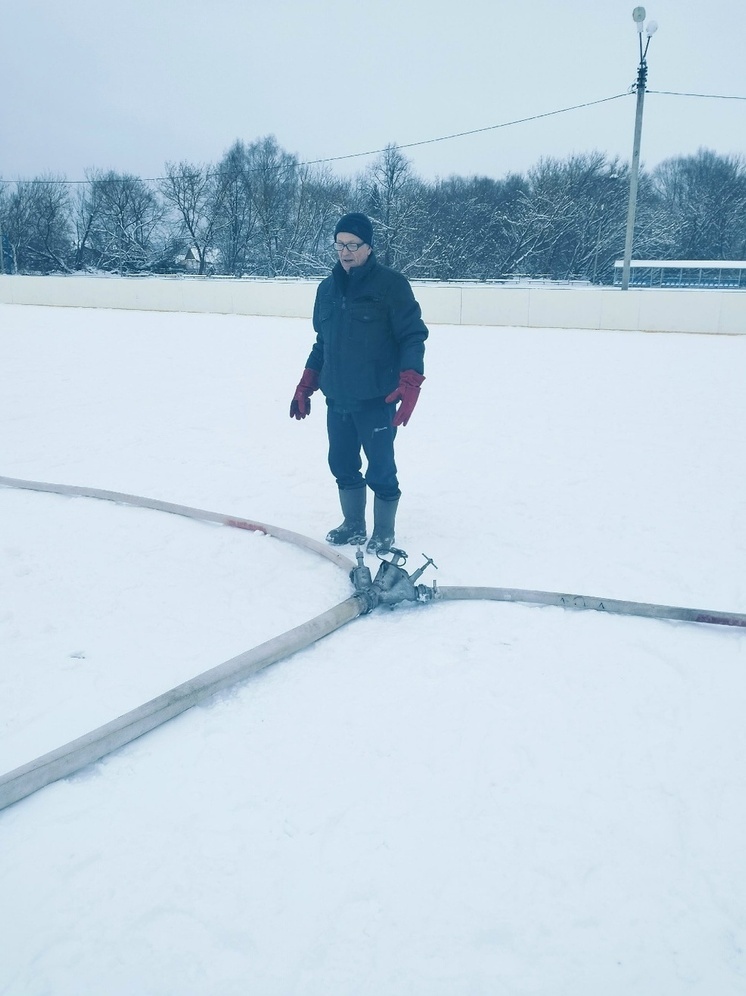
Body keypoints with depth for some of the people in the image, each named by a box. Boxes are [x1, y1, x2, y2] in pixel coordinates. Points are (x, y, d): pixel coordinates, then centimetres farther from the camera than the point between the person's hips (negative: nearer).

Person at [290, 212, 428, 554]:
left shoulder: (391, 283, -8)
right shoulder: (328, 288, 11)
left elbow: (413, 335, -11)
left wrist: (409, 383, -22)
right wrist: (305, 386, 17)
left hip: (377, 400, -6)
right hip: (337, 399, 6)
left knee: (380, 469, 1)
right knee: (342, 465, 14)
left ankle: (384, 534, 19)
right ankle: (353, 525, 32)